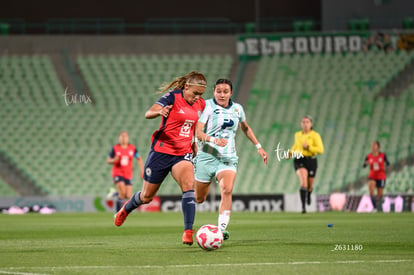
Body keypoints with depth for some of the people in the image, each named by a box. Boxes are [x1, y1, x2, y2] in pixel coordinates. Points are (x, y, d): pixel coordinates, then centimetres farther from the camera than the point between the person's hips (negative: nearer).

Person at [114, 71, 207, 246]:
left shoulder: (200, 105, 4)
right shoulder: (173, 97, -13)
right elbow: (148, 113, -26)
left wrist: (195, 143, 11)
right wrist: (160, 111, -47)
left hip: (183, 154, 4)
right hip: (161, 151, -4)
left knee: (189, 186, -24)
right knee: (147, 196, 11)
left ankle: (188, 231, -28)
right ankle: (126, 209, 44)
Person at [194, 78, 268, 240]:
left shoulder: (237, 109, 8)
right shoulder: (208, 106, -7)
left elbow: (246, 128, 28)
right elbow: (198, 133, -17)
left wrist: (258, 147, 24)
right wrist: (214, 140, -34)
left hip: (228, 158, 2)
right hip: (207, 157, -2)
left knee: (227, 190, -24)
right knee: (199, 199, 7)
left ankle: (222, 229, -29)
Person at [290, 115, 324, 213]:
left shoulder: (315, 135, -6)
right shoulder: (297, 134, 7)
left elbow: (320, 150, -13)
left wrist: (308, 147, -22)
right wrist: (291, 152, 10)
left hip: (311, 161, -1)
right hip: (299, 160, 1)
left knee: (309, 185, 14)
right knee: (303, 182, -24)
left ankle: (308, 195, 54)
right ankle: (303, 207, -26)